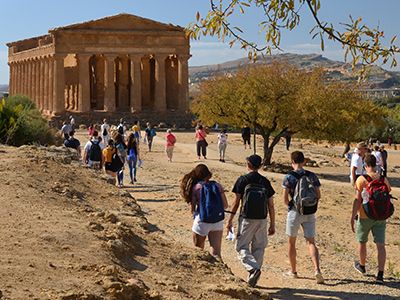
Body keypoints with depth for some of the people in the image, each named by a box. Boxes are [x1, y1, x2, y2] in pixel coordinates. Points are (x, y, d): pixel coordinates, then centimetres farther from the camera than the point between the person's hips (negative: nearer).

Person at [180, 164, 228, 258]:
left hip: (202, 222, -2)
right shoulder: (217, 186, 0)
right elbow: (225, 205, 2)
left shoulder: (196, 187, -6)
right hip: (218, 222, 2)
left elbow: (192, 210, -6)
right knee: (215, 254, 1)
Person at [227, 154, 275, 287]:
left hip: (247, 218, -3)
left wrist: (230, 221, 2)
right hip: (262, 220, 4)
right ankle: (253, 277, 11)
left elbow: (236, 202, -5)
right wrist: (272, 225, 12)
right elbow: (271, 206, 5)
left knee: (241, 247, 3)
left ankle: (253, 268, -19)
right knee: (258, 247, 12)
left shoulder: (242, 180, -4)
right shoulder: (265, 182, 6)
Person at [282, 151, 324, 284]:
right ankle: (317, 269, -18)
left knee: (291, 242, 13)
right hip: (310, 213, 2)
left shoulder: (289, 177, -8)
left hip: (295, 213, -2)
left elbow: (285, 199, -9)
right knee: (311, 242, 2)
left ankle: (293, 271, 21)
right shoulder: (312, 176, 1)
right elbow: (318, 195, 3)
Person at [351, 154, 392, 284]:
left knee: (362, 242, 19)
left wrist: (352, 217, -14)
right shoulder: (383, 179, 2)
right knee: (380, 245, -1)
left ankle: (362, 266, 38)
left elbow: (358, 200, -16)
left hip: (365, 217, -3)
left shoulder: (362, 179, -12)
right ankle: (380, 274, -11)